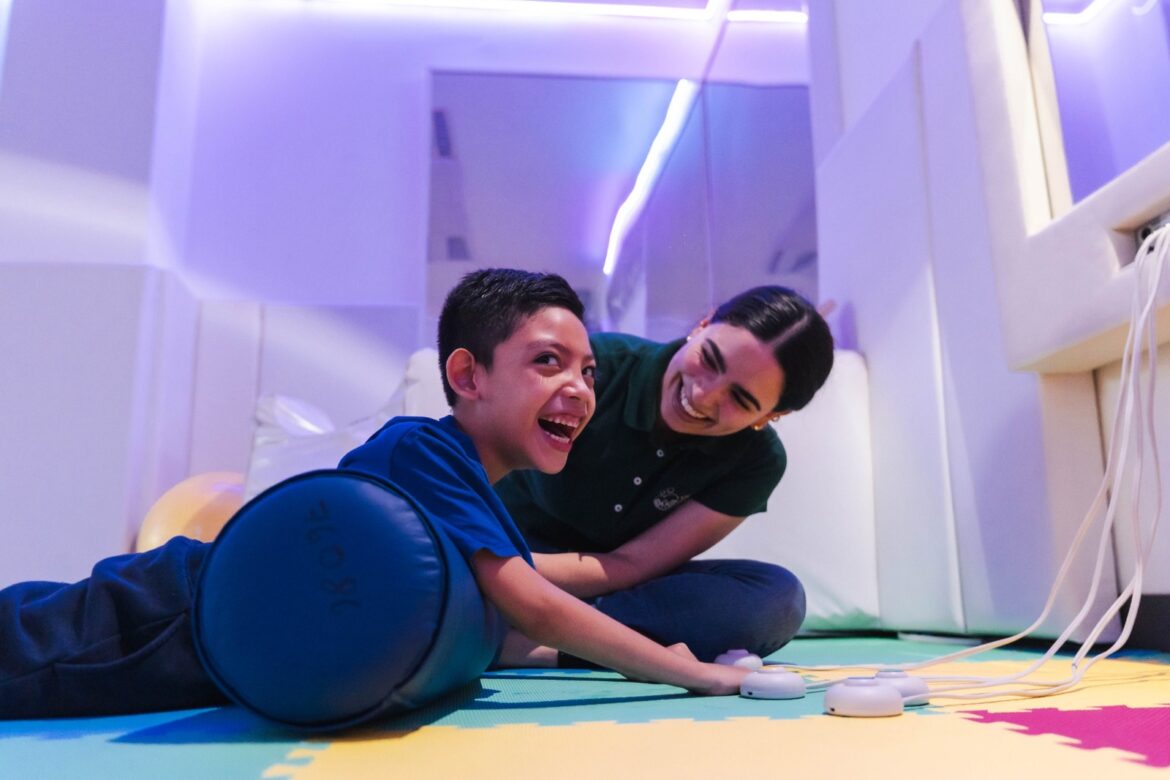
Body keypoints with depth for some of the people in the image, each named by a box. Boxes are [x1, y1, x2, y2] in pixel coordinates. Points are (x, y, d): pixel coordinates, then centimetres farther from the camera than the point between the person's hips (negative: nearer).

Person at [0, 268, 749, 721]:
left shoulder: (486, 493, 4)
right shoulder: (421, 449, -24)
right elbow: (526, 605, -28)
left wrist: (636, 651, 3)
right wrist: (684, 669, -20)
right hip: (169, 620, -8)